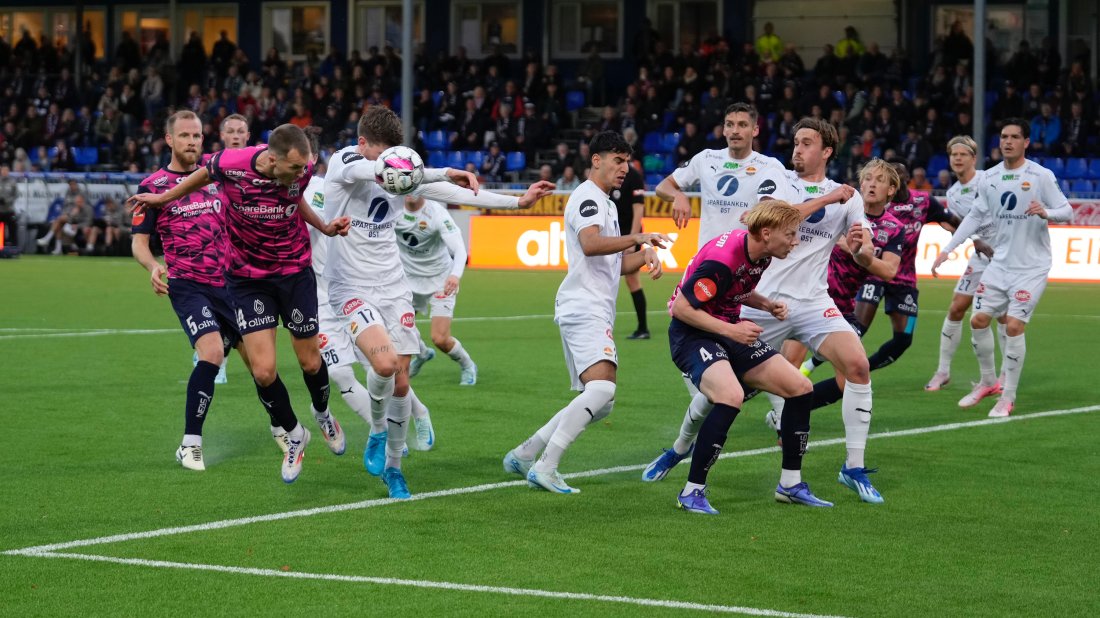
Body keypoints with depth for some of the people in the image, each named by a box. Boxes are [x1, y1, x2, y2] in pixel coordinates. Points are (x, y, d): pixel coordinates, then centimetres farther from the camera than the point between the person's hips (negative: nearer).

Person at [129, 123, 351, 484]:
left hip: (295, 273, 1)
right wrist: (163, 198, 15)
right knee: (264, 371, -8)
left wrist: (325, 227, -1)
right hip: (248, 277, -1)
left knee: (310, 362, 10)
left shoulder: (300, 171, -17)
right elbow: (204, 175, 1)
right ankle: (293, 435, 19)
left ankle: (323, 413, 44)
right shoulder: (230, 165, -25)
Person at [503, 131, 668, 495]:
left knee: (600, 404, 12)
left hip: (596, 312, 11)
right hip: (584, 309, -11)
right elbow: (591, 244, -25)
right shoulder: (588, 197, -6)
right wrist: (637, 238, -31)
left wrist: (645, 255, 12)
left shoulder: (606, 204, 26)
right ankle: (545, 468, -27)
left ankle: (523, 455, 16)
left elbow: (617, 263, 31)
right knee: (601, 388, -26)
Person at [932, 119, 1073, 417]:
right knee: (978, 320, 2)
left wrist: (1045, 212, -31)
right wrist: (947, 250, 7)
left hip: (1032, 266, -5)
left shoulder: (1041, 176, -10)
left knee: (1013, 325, -13)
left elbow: (1067, 212, -9)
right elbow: (975, 216, 12)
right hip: (1000, 263, 5)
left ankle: (1008, 397, -1)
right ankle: (987, 382, 24)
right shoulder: (990, 177, 4)